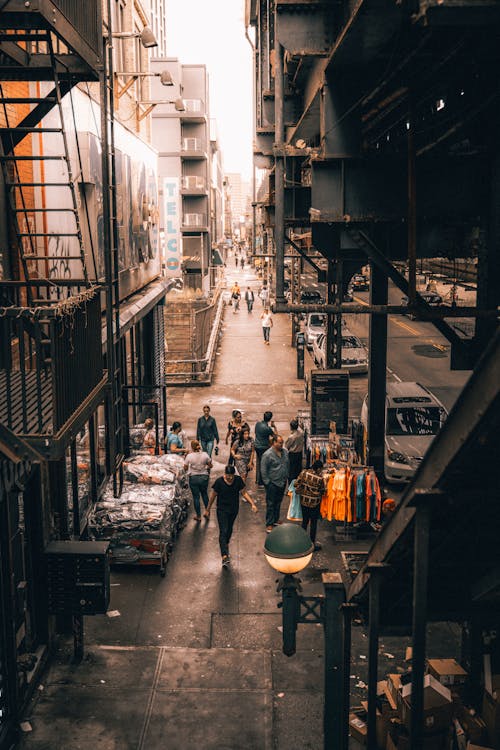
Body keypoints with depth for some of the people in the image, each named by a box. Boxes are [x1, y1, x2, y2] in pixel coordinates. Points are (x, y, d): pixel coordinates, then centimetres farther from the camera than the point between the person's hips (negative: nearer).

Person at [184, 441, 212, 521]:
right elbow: (210, 466, 0)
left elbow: (185, 468, -7)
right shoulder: (205, 454, -10)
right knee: (204, 494, 25)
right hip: (204, 477, 2)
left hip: (193, 478, -2)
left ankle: (198, 516, 17)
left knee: (196, 497, 10)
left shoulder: (189, 456, -15)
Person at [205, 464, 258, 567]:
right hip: (222, 510, -3)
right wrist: (208, 510, 3)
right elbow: (213, 496, -4)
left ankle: (226, 544, 50)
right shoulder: (219, 482, -15)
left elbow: (244, 493, -1)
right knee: (223, 532, -13)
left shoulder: (238, 480, -9)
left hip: (234, 509, 3)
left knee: (229, 529, 20)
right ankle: (224, 556, -22)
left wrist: (252, 504, -13)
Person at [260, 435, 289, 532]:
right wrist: (267, 482, -13)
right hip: (272, 483, -6)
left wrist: (286, 477, 14)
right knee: (271, 504, 1)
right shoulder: (267, 454, -17)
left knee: (278, 502, 18)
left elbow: (288, 465, 16)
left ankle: (276, 520, 33)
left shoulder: (285, 451, 3)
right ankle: (269, 524, 10)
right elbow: (263, 470, -13)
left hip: (282, 482, 6)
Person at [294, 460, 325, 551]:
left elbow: (296, 484, -3)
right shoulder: (319, 478, -21)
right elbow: (322, 491, -6)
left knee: (305, 521, 19)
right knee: (313, 523, 9)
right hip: (314, 503, -4)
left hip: (304, 501, 4)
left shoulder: (304, 472, -10)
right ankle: (312, 543, 16)